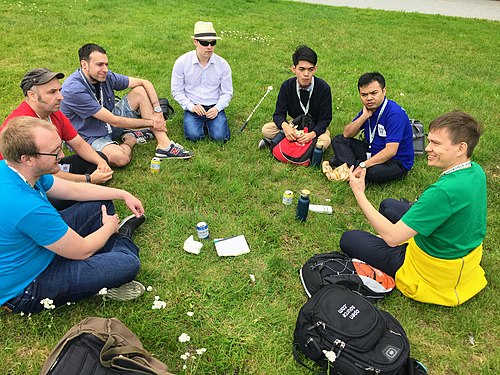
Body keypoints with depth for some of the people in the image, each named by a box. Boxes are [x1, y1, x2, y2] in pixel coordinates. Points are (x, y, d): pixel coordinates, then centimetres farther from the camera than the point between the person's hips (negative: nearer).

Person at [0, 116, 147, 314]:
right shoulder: (28, 207, -39)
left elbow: (73, 189, 4)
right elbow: (82, 251, -24)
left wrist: (123, 194, 6)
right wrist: (109, 226, -4)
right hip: (23, 289, -9)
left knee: (101, 204, 8)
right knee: (127, 264, -19)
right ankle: (122, 240, 14)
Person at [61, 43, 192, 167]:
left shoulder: (106, 76, -9)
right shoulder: (73, 90, -28)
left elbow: (144, 82, -3)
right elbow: (113, 121, -27)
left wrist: (158, 111, -18)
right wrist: (151, 122, -20)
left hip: (109, 123, 7)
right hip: (91, 137, -7)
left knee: (140, 91, -9)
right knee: (121, 158, -39)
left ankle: (164, 145, -16)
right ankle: (130, 140, 1)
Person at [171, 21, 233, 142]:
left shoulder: (222, 64, -2)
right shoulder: (182, 62, -5)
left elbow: (227, 93, 4)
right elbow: (177, 91, 0)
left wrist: (217, 108, -13)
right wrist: (191, 107, -14)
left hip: (214, 108, 1)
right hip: (193, 108, -1)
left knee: (219, 136, -20)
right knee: (194, 135, -24)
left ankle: (209, 122, 13)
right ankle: (201, 123, 10)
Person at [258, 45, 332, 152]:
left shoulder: (323, 88, -19)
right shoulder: (287, 86, -12)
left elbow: (325, 119, -18)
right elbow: (279, 113, -13)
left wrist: (312, 134, -39)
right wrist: (284, 126, -39)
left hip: (315, 128, 0)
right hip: (295, 125, 1)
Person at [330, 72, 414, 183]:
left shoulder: (395, 114, -24)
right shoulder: (368, 109, 1)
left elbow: (390, 151, -31)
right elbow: (347, 134, -1)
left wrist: (363, 165, -34)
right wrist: (364, 116, -15)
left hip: (396, 162, -8)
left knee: (373, 171, -41)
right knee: (338, 140, 1)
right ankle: (352, 166, -22)